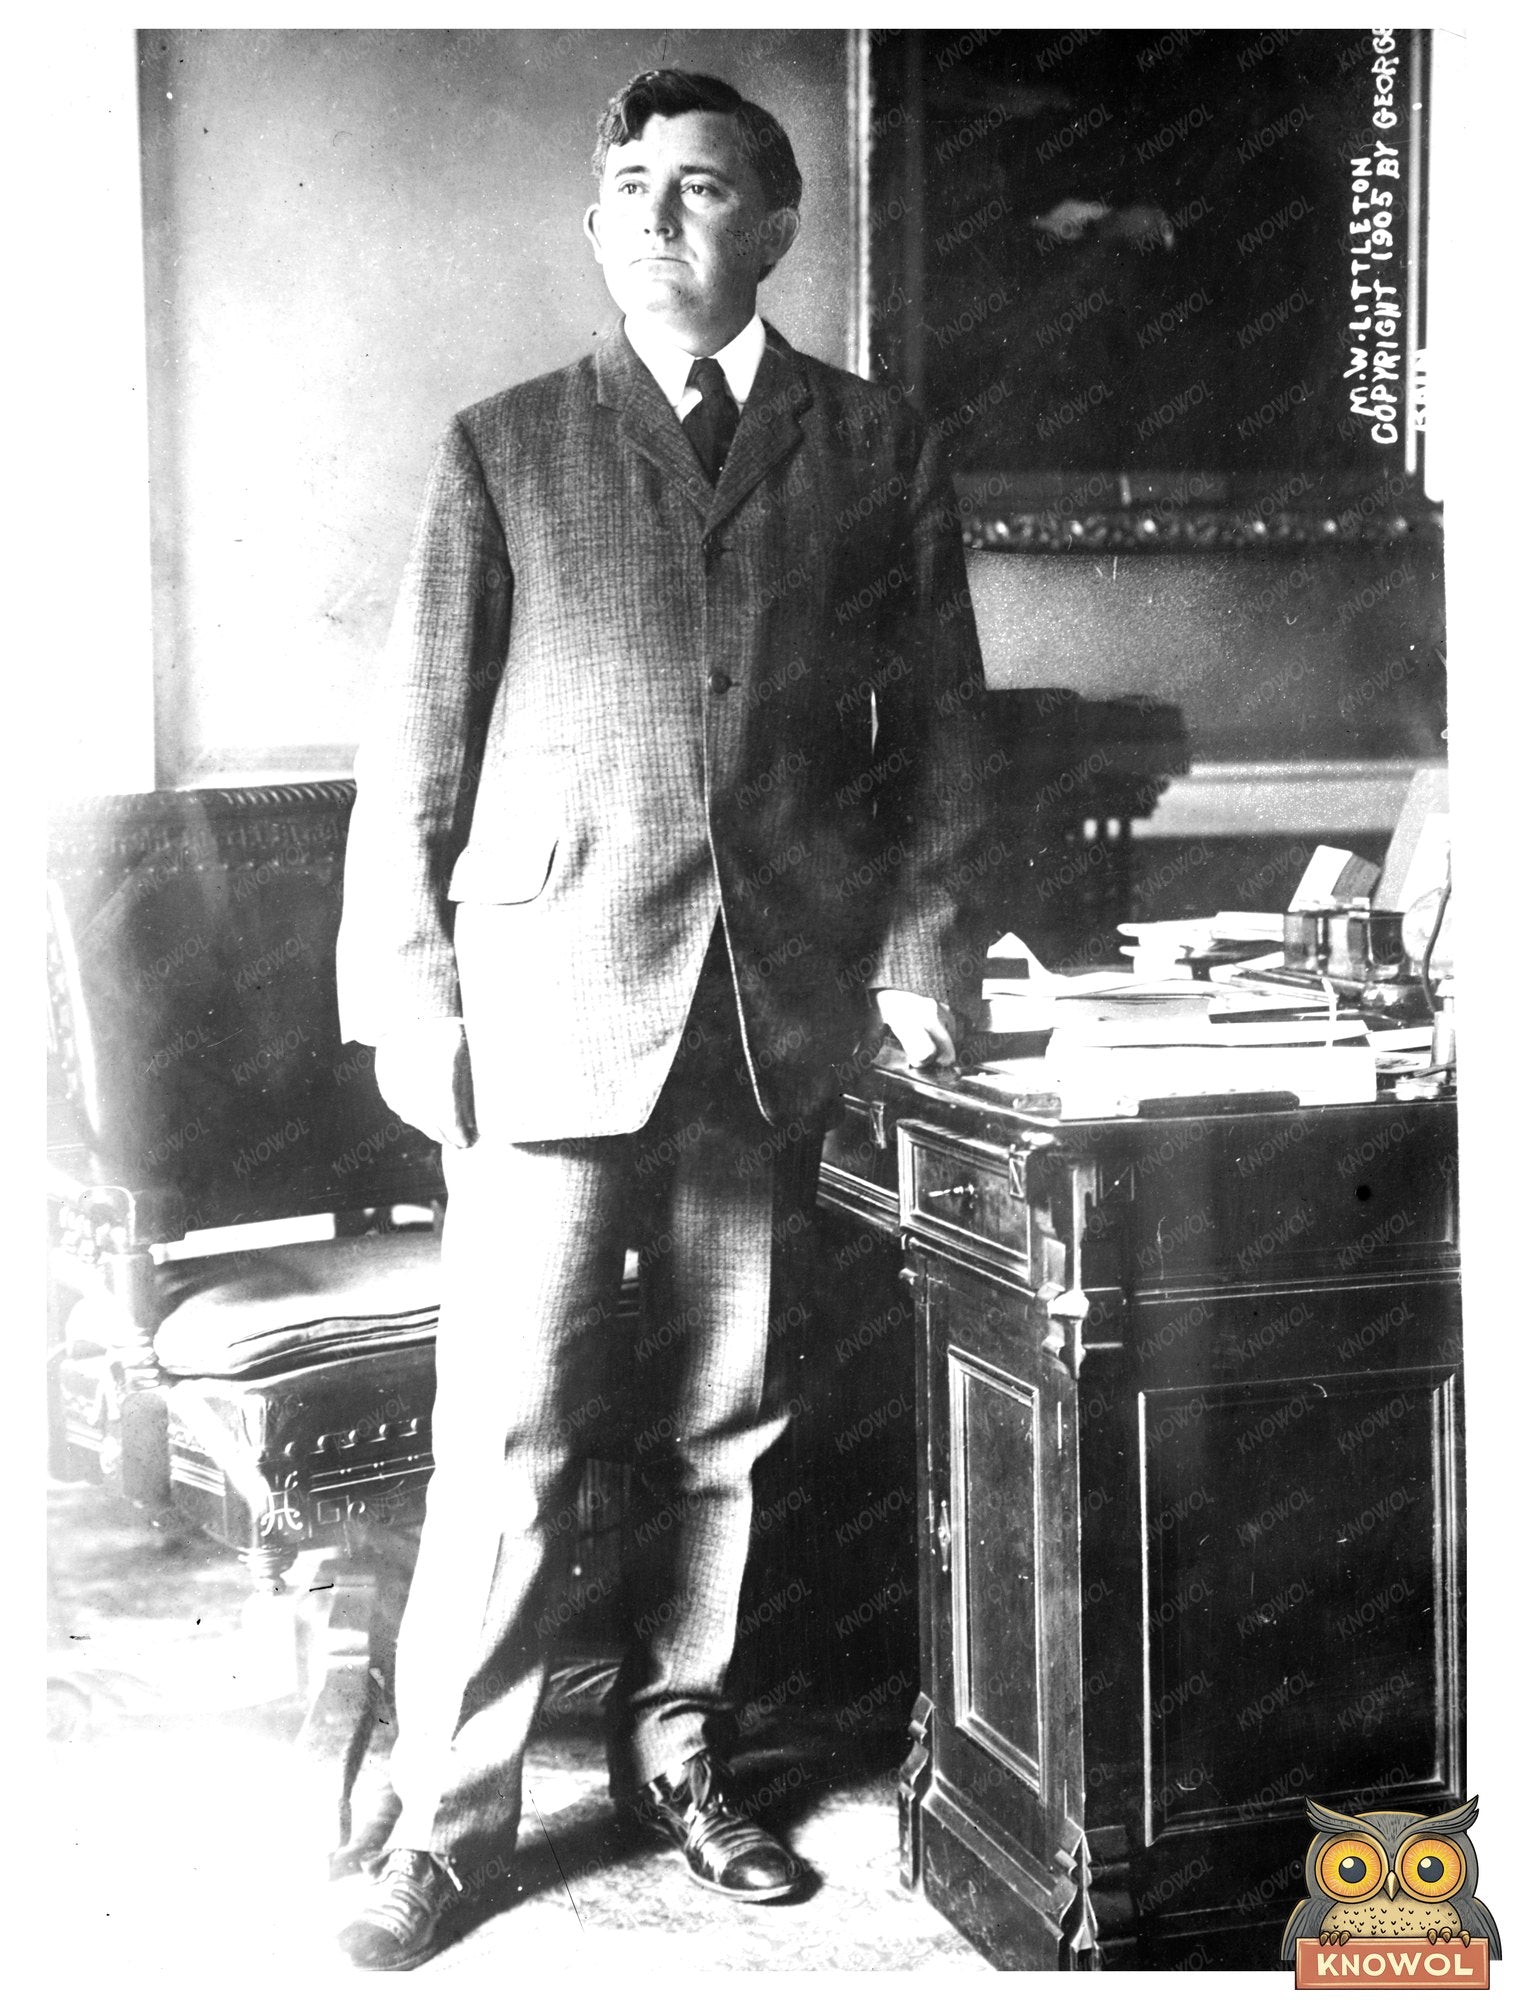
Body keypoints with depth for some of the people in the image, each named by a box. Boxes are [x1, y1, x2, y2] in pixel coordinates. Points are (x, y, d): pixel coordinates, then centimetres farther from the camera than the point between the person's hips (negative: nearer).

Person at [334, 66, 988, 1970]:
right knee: (506, 1435, -2)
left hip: (785, 1005, 2)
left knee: (725, 1422, 10)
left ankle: (675, 1754, 28)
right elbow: (417, 738, 3)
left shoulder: (878, 447, 10)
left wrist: (920, 951, 2)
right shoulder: (504, 448, 7)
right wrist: (408, 991, -3)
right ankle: (449, 1812, 12)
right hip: (553, 998, -1)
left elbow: (935, 723, 11)